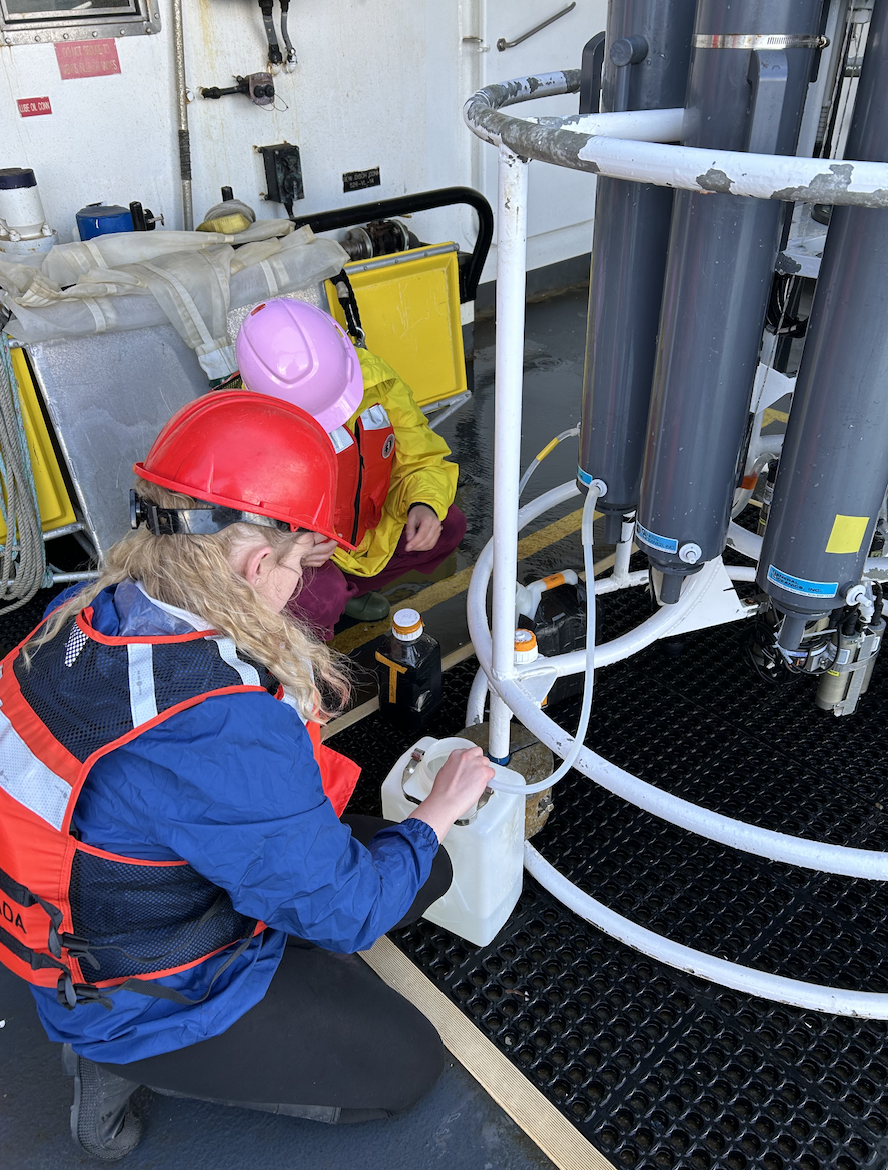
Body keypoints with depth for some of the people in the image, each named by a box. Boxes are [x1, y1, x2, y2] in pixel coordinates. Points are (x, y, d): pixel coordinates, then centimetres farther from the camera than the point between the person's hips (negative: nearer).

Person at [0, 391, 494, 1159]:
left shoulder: (89, 614, -13)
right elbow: (345, 912, -26)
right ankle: (129, 1060, 6)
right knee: (407, 1065, 8)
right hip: (146, 999, -8)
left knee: (428, 870, 10)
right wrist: (437, 812, -11)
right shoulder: (225, 735, -40)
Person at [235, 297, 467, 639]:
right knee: (317, 597, -35)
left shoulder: (373, 378, -19)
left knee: (448, 525, -5)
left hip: (363, 528, 6)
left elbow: (423, 460, -7)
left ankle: (347, 589, 11)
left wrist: (425, 504, -29)